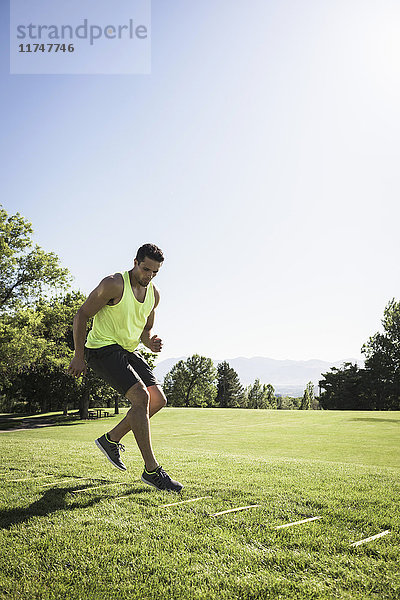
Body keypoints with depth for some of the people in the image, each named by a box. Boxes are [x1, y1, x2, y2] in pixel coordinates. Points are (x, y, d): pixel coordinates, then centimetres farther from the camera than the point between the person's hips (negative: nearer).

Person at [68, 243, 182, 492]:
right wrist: (79, 356, -15)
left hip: (129, 351, 8)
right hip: (103, 348, -8)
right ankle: (151, 470, -16)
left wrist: (150, 342, -5)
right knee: (141, 396, -23)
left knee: (159, 399, 1)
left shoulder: (154, 294, 6)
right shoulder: (114, 284, -17)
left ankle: (111, 439, 16)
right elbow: (82, 315, -12)